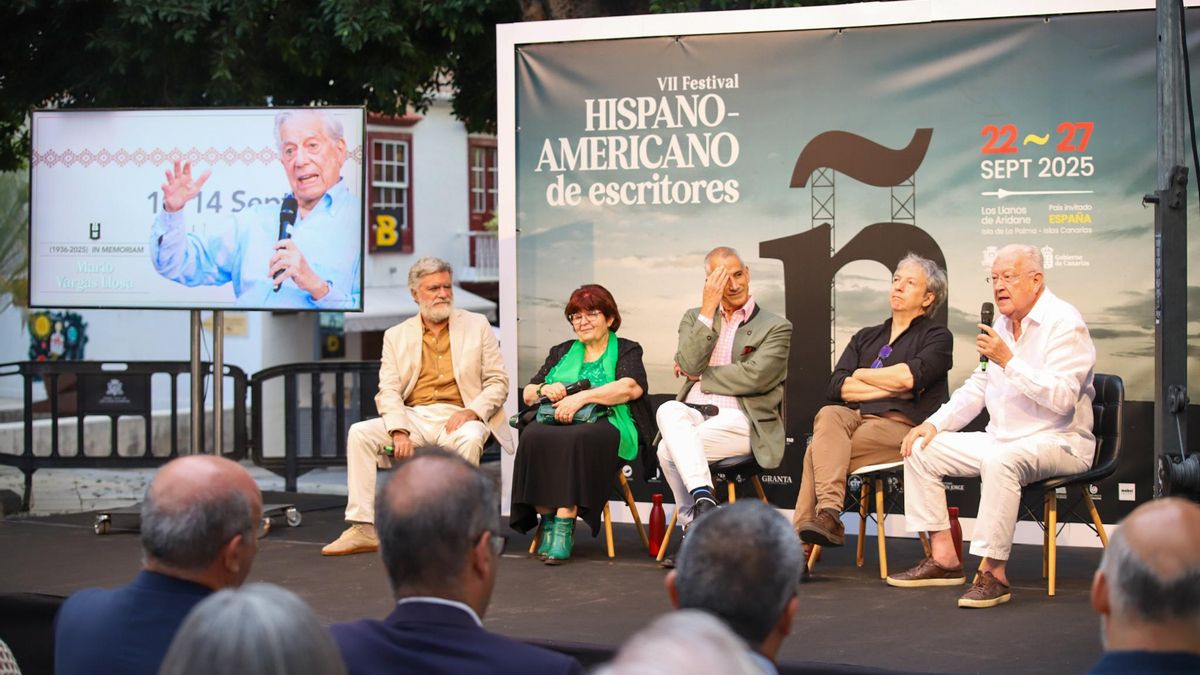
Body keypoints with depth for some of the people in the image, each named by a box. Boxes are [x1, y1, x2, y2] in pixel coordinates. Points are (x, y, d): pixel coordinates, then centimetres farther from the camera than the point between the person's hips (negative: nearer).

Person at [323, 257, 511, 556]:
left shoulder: (477, 326, 10)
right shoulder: (396, 336, 13)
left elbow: (497, 382, 6)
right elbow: (388, 391, 3)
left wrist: (472, 411, -13)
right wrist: (399, 431, -16)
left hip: (458, 418, -2)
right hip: (413, 417, 2)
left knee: (469, 439, -37)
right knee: (360, 433, -20)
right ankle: (363, 529, -22)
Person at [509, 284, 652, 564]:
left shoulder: (626, 350, 13)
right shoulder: (561, 352, 28)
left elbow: (632, 387, -8)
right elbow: (527, 394, 23)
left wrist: (581, 397, -16)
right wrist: (545, 389, -2)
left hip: (605, 423, -4)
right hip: (556, 422, 4)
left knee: (575, 439, -39)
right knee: (532, 436, -32)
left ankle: (564, 526, -39)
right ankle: (546, 519, -30)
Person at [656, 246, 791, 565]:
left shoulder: (776, 327, 6)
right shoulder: (695, 318, 18)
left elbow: (755, 377, -10)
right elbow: (689, 365, -2)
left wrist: (699, 376, -2)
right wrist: (708, 310, -5)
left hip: (739, 420, -4)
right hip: (692, 413, 4)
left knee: (670, 450, -30)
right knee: (668, 411, -34)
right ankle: (703, 497, -38)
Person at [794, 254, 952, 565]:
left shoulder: (937, 336, 12)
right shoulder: (865, 338, 28)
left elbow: (910, 376, -10)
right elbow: (836, 386, 10)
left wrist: (862, 375, 6)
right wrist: (890, 387, 0)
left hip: (902, 425, -4)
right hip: (856, 417, 4)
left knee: (819, 451, -28)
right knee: (828, 416, -34)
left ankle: (803, 541, -33)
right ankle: (828, 513, -46)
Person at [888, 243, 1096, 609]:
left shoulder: (1064, 323, -14)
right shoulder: (1004, 324, 14)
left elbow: (1062, 398, -25)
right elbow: (978, 386, 23)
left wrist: (1008, 361, -27)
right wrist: (935, 423, 9)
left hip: (1058, 442, -9)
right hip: (1003, 439, 9)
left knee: (1000, 459, -39)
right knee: (921, 449, 2)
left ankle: (993, 573, -33)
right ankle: (943, 558, 2)